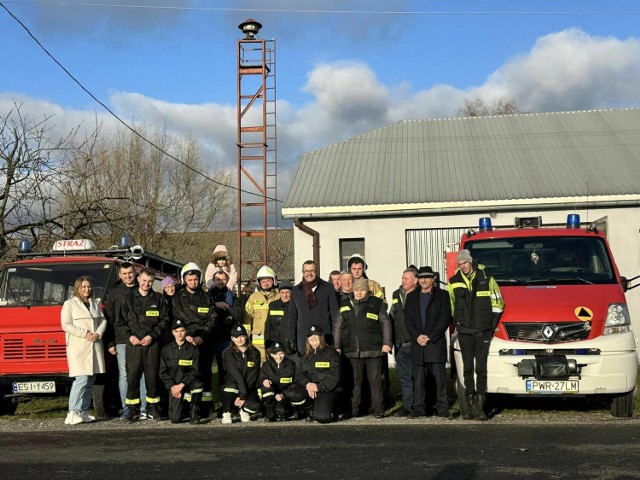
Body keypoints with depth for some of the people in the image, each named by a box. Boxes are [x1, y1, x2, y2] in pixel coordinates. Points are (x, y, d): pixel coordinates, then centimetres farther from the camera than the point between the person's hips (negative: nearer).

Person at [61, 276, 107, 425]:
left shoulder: (95, 304, 19)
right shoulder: (69, 304, 2)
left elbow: (103, 321, 16)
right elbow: (66, 325, -6)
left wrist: (98, 333, -5)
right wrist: (85, 334, -14)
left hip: (95, 347, 6)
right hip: (78, 347, -6)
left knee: (90, 381, 5)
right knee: (81, 380, -16)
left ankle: (83, 411, 10)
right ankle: (73, 413, -15)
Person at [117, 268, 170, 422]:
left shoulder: (158, 298, 8)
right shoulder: (129, 298, 9)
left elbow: (164, 320, 6)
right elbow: (121, 321, 10)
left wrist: (152, 336, -6)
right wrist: (130, 336, -5)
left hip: (152, 344, 0)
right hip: (133, 344, 0)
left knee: (152, 376, 2)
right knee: (132, 377, -3)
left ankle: (153, 408, 12)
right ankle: (133, 410, 5)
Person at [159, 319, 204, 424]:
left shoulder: (193, 349, 2)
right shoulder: (166, 350, 5)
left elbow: (195, 371, -4)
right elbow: (162, 372, 3)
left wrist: (182, 385, -17)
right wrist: (172, 386, -12)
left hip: (188, 381, 0)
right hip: (174, 384, 0)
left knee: (198, 384, -37)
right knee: (175, 419, -15)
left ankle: (194, 412, -13)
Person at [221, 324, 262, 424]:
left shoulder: (255, 353, 1)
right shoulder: (228, 353, -4)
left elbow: (253, 376, -6)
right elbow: (236, 375, -15)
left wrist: (243, 396, -16)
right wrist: (243, 393, -25)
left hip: (249, 387, 1)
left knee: (255, 406, -29)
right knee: (231, 386, -37)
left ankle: (244, 410, 9)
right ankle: (226, 414, -12)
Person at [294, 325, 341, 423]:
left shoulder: (331, 353, 2)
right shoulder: (306, 356, 19)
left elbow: (334, 376, -7)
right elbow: (298, 375, 9)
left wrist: (319, 387, -16)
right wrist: (307, 384, -12)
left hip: (328, 389, -5)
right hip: (309, 389, 5)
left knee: (322, 417, -30)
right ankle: (312, 410, -1)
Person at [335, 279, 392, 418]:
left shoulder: (376, 304, 4)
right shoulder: (345, 306, 12)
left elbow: (386, 323, 5)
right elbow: (338, 327, 16)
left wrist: (387, 343, -2)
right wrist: (337, 346, 13)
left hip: (373, 350, -2)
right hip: (353, 351, 2)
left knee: (375, 380, 0)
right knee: (355, 381, 7)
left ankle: (378, 409, 6)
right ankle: (354, 410, 13)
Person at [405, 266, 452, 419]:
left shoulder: (442, 296, 5)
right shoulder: (411, 297, 15)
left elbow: (445, 319, -3)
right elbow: (408, 320, 9)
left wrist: (430, 336, -10)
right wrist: (417, 336, -6)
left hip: (436, 343, -3)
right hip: (417, 343, 3)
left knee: (439, 377, -4)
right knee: (418, 378, 3)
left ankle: (442, 407, 2)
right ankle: (419, 407, 7)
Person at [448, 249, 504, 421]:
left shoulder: (486, 277, 0)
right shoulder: (454, 282, 6)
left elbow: (498, 303, 5)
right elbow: (452, 307, 18)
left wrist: (491, 326, 0)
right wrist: (457, 324, 9)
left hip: (483, 331, -2)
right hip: (464, 332, 2)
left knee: (481, 368, -4)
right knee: (468, 369, 4)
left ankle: (480, 406, -1)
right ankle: (471, 406, 9)